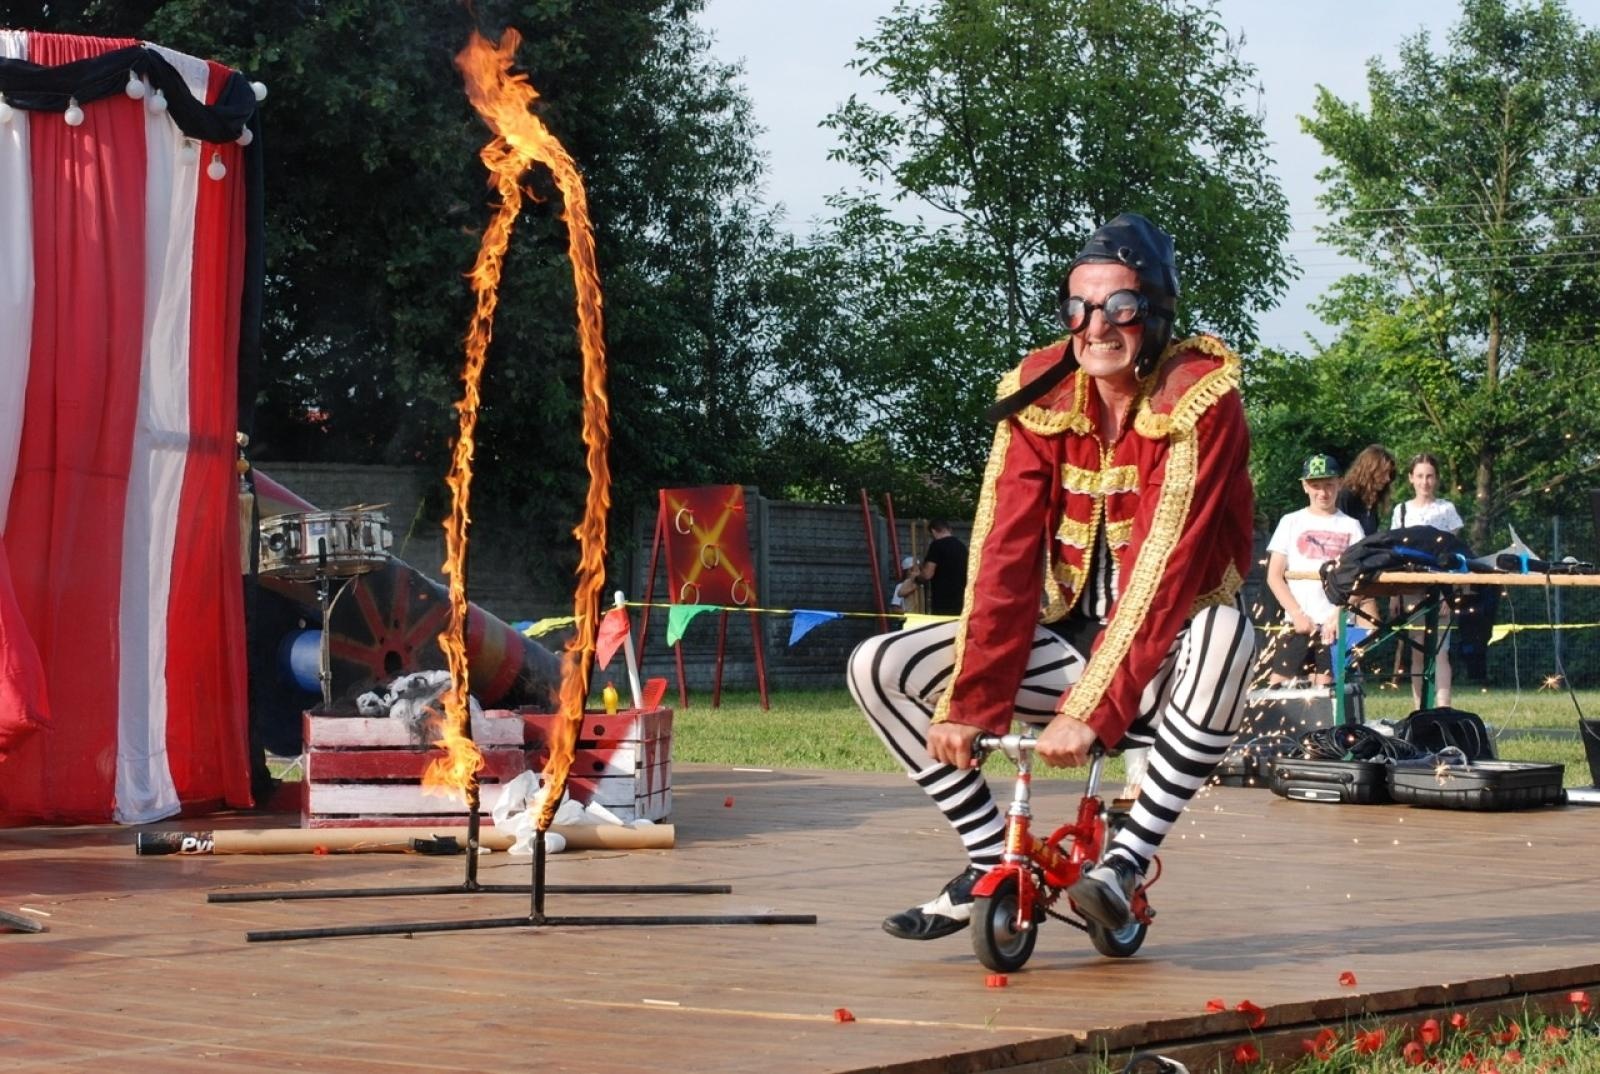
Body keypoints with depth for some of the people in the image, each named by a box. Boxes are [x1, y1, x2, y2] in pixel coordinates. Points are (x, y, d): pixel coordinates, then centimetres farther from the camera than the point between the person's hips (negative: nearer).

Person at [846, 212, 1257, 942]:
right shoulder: (1039, 398, -4)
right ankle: (993, 860, 1)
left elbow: (1165, 569, -26)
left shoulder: (1200, 401, -18)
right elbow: (1003, 556, -11)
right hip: (1068, 637, 5)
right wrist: (970, 702, -21)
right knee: (878, 668, -9)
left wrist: (1091, 709, -34)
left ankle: (1129, 855, -25)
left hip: (1161, 656, -5)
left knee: (1222, 633, -40)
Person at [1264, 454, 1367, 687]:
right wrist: (1298, 614, -5)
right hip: (1296, 622, 0)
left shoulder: (1350, 527, 8)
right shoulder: (1292, 522, 8)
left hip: (1336, 625, 0)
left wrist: (1339, 615, -10)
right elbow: (1274, 576, 5)